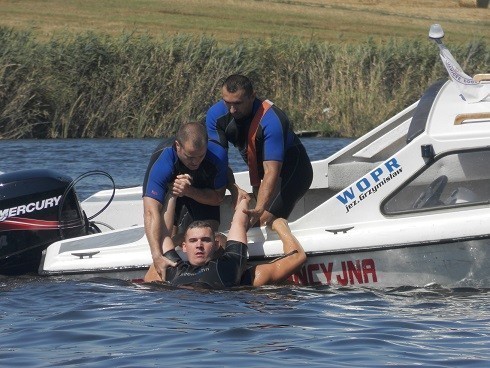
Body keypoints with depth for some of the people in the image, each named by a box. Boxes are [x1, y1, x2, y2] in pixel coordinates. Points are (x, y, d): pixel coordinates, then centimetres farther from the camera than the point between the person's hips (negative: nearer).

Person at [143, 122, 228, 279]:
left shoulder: (217, 155, -35)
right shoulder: (162, 164, -44)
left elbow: (218, 198, -19)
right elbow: (151, 212, -52)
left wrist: (190, 192, -40)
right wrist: (157, 257, -64)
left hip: (201, 190, 2)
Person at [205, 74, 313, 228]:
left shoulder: (271, 121, -34)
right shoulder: (216, 114, -16)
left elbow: (271, 172, -39)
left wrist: (259, 210, -51)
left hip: (292, 170, -7)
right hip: (258, 171, 7)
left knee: (266, 221, -23)